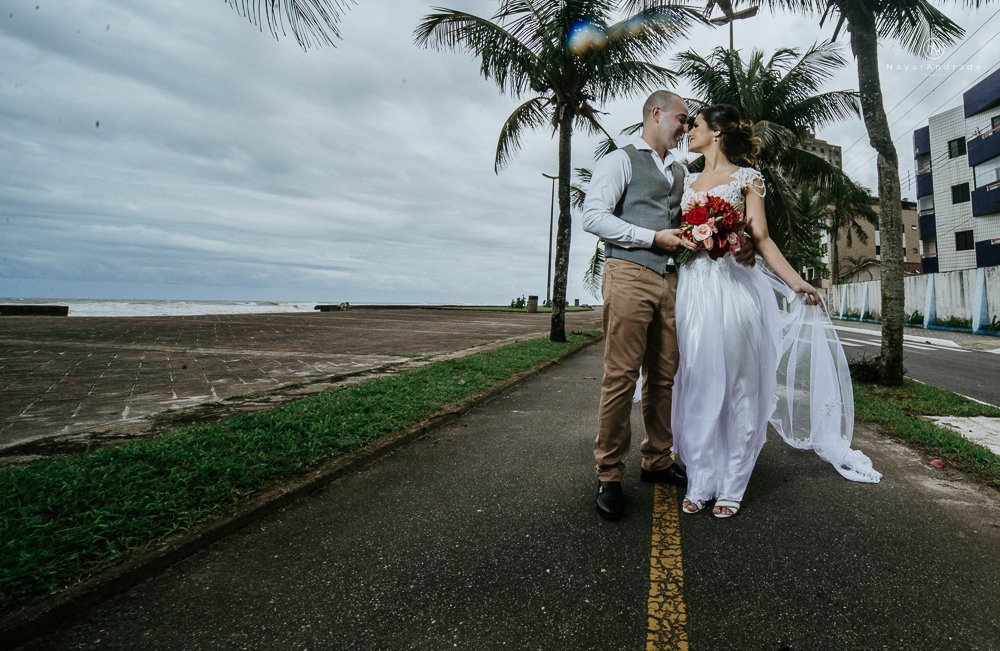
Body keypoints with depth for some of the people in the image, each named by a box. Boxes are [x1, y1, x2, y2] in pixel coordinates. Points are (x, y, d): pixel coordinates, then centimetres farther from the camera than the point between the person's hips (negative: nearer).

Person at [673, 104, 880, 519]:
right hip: (693, 286, 4)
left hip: (734, 285, -3)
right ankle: (700, 482, 11)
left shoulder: (746, 177, 9)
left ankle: (731, 485, 9)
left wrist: (795, 282, -9)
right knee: (698, 383, 2)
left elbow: (760, 238, 1)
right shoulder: (688, 181, 21)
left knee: (736, 383, -1)